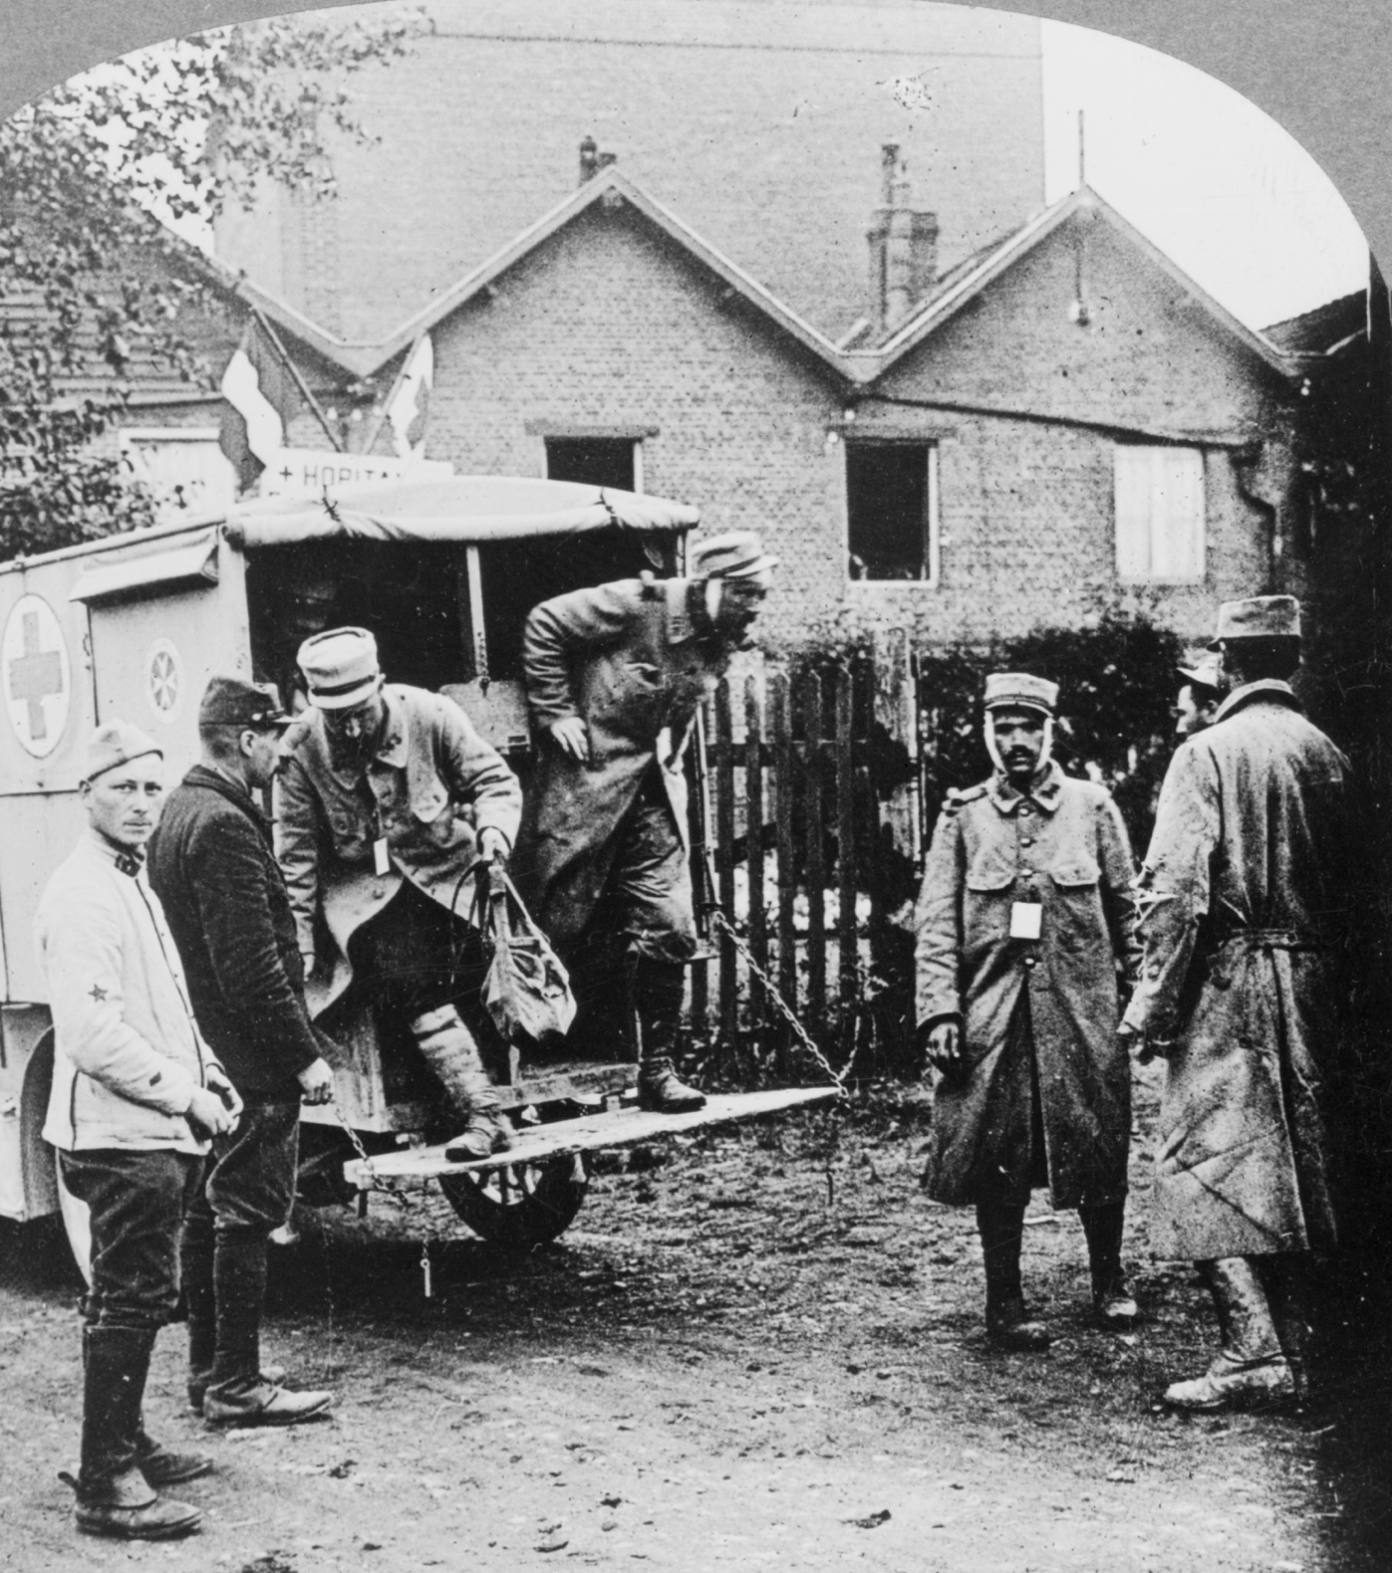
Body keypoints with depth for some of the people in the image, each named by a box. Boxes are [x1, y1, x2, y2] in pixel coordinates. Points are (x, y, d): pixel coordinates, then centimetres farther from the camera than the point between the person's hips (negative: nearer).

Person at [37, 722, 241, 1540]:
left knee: (140, 1299, 18)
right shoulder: (81, 895, -15)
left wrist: (208, 1073, 10)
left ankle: (127, 1446, 30)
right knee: (130, 1303, -8)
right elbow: (93, 1033, -23)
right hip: (120, 1135, -10)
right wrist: (185, 1094, -18)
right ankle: (107, 1486, -4)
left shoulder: (134, 881, 18)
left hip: (159, 1134, 10)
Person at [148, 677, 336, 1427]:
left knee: (208, 1212, 14)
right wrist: (305, 1054, -18)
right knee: (248, 1217, -4)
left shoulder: (178, 813, 14)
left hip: (203, 1054, 10)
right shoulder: (226, 825, -18)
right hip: (252, 1059, -10)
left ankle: (206, 1370, 23)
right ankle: (236, 1386, 0)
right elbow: (252, 964, -23)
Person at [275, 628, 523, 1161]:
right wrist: (297, 946, -4)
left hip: (442, 867, 1)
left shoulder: (428, 715, -8)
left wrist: (493, 825, -21)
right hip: (362, 882, 0)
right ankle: (483, 1113, -23)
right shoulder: (300, 750, -7)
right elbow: (296, 856, -3)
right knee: (410, 981, -24)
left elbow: (494, 779, 1)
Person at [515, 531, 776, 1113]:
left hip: (653, 793, 6)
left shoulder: (720, 641, 4)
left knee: (669, 930, -3)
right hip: (584, 785, -6)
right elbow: (544, 625, -12)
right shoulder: (640, 605, -17)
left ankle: (656, 1070, 6)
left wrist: (667, 759, 10)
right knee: (563, 933, 1)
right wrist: (556, 712, -13)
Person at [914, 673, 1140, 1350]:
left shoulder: (1092, 806, 6)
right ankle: (1004, 1301, 11)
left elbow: (1126, 908, 8)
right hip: (992, 1015, 0)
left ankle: (1108, 1281, 25)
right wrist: (939, 1010, -9)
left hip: (1081, 1010, 0)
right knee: (996, 1164, 1)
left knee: (1100, 1156, 6)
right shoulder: (962, 817, 5)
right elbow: (936, 922, 1)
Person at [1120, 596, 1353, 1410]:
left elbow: (1177, 890, -15)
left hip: (1227, 984, -6)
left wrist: (1152, 1004, -10)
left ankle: (1254, 1350, -13)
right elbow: (1350, 883, 9)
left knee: (1210, 1158, -5)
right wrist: (1331, 972, 17)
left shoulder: (1208, 754, -8)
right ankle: (1292, 1344, 17)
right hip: (1313, 979, 6)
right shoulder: (1330, 756, 7)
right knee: (1294, 1162, 12)